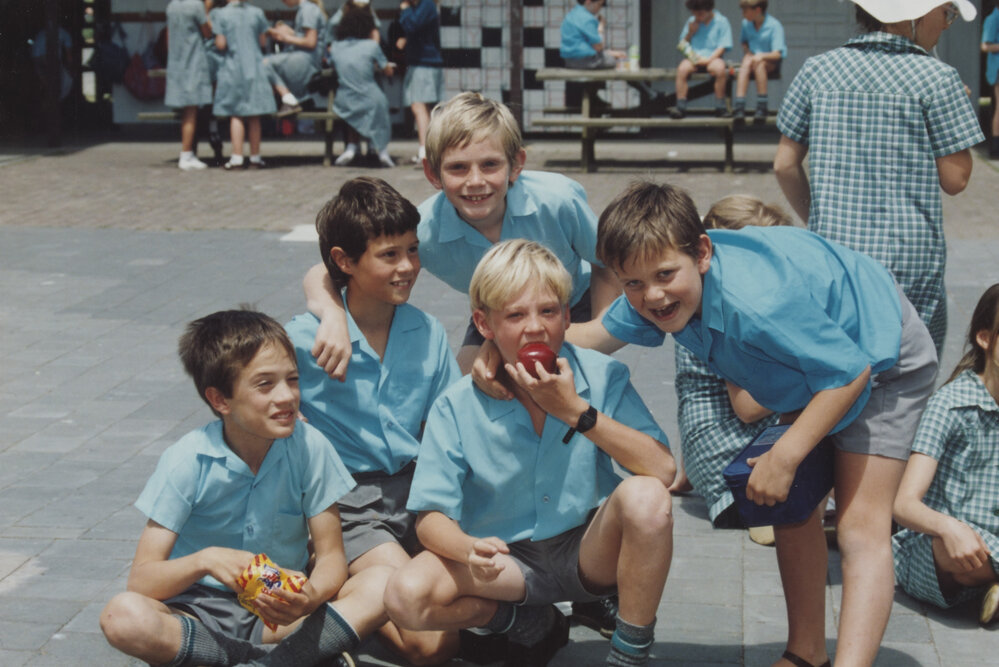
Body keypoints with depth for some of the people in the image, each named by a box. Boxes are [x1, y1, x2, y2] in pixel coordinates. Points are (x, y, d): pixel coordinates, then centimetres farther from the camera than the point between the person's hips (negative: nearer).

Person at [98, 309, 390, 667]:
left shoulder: (309, 447, -10)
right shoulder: (187, 462, -14)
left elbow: (331, 557, -5)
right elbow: (142, 581, -15)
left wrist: (310, 597, -29)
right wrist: (204, 560, -36)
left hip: (278, 611, 1)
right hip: (199, 612, -1)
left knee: (381, 585, -23)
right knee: (123, 616, -33)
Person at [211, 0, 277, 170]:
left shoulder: (221, 14, -6)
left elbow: (221, 44, -9)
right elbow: (262, 41, 5)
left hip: (232, 68, -2)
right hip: (254, 67, 2)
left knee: (235, 114, 3)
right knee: (254, 115, 7)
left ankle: (237, 157, -2)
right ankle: (255, 157, 11)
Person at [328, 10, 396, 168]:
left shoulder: (335, 47, 3)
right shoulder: (371, 45, -5)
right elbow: (388, 72, 2)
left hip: (345, 104, 3)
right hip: (371, 101, -3)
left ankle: (351, 147, 16)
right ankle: (383, 150, 13)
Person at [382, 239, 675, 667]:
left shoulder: (602, 376, -11)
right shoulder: (458, 407, -11)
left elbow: (662, 471, -21)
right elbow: (430, 516, -11)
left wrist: (576, 411, -27)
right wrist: (470, 549, -35)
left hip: (589, 552, 0)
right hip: (510, 560, 1)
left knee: (646, 498, -31)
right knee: (406, 596, -25)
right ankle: (531, 624, 4)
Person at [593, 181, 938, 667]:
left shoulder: (759, 302, -44)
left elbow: (849, 371, -34)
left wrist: (783, 458, -30)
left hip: (879, 353, -8)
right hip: (815, 347, 8)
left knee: (860, 527, -15)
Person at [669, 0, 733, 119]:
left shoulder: (721, 21, 2)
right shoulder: (691, 21, 13)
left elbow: (722, 47, -4)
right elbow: (682, 44, 18)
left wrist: (708, 59, -16)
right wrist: (690, 33, -1)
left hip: (713, 57, -3)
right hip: (693, 58, 3)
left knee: (720, 68, -36)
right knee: (682, 68, -31)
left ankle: (720, 107, -24)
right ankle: (680, 107, -26)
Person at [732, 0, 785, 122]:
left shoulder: (774, 25, -12)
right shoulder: (746, 23, 3)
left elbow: (777, 54, -18)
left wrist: (762, 56, -36)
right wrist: (747, 52, 0)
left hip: (771, 63, -4)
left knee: (758, 63, -37)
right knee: (746, 63, -32)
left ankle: (762, 108, -36)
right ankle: (739, 107, -44)